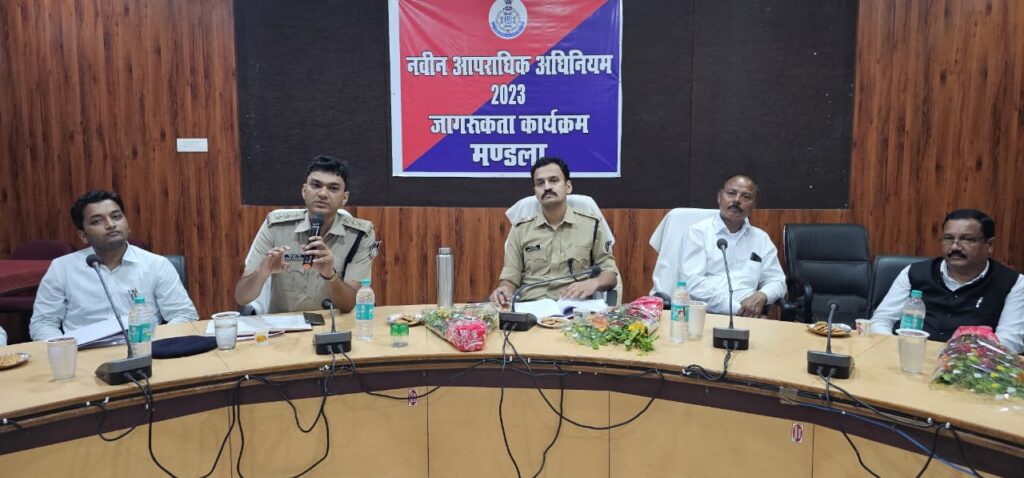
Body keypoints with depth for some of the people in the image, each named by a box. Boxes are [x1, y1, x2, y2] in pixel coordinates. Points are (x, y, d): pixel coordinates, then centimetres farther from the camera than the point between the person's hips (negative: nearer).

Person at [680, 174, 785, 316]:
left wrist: (762, 296, -6)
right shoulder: (699, 232, 3)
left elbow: (777, 281, 18)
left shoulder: (762, 238, 18)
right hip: (705, 315, -2)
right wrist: (738, 309, -14)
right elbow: (693, 282, -8)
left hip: (749, 316, 2)